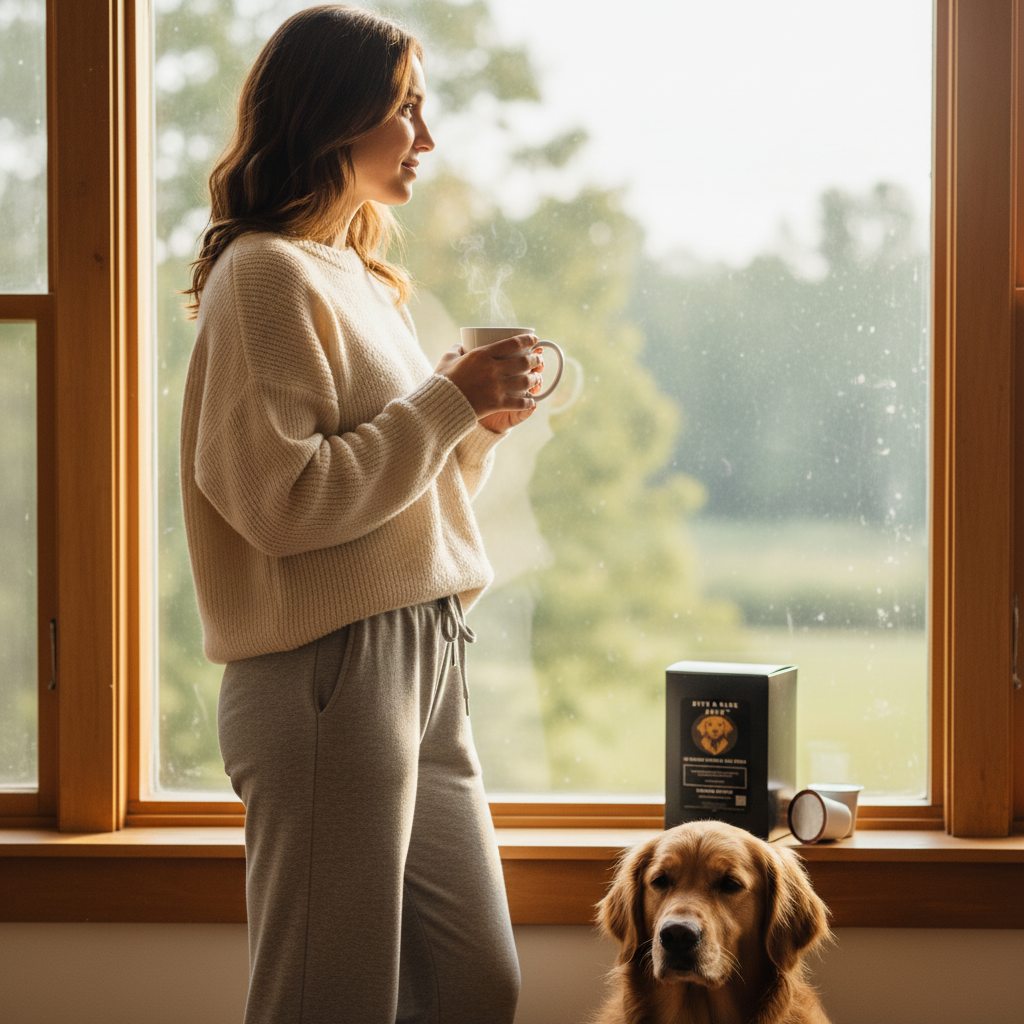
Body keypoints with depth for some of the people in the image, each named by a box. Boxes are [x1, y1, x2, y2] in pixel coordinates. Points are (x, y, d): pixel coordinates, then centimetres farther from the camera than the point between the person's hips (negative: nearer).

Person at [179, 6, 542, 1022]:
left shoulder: (359, 278, 20)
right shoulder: (266, 274, -9)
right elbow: (283, 500, -19)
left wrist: (478, 424, 5)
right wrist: (449, 403, -13)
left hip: (423, 661, 9)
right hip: (329, 671, -9)